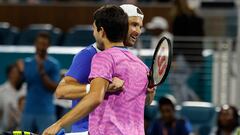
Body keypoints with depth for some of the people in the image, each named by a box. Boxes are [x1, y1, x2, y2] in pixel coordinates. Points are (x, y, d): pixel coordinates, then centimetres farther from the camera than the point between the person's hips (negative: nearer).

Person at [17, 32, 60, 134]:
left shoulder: (54, 64, -3)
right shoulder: (27, 63, 8)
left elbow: (54, 88, -8)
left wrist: (42, 73, -19)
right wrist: (20, 71, -8)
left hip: (46, 112, -4)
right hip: (28, 111, 4)